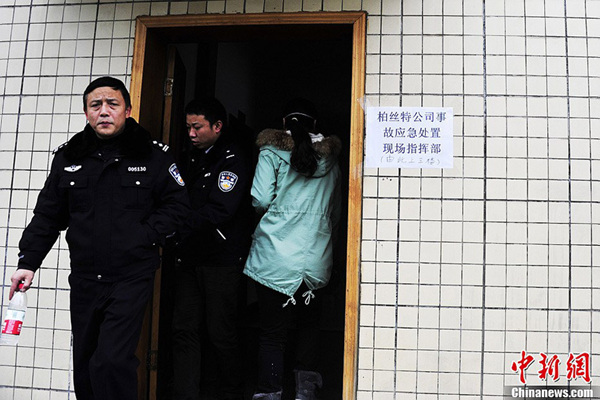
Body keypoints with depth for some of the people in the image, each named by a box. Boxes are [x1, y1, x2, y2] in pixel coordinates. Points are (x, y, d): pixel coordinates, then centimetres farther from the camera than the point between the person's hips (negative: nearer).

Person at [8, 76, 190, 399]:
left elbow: (177, 205, 2)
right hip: (84, 279, 4)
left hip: (132, 278, -4)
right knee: (84, 365, 16)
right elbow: (48, 215, 12)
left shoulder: (153, 155, -2)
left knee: (111, 362, -14)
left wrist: (146, 237, -10)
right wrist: (28, 261, 5)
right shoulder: (67, 157, 8)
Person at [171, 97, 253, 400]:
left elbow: (219, 211, -20)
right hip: (191, 259, 7)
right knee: (184, 329, 6)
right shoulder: (195, 157, 16)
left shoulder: (233, 159, -10)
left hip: (223, 261, -7)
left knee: (222, 333, 2)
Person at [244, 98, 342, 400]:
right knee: (309, 323, 19)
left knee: (272, 331, 3)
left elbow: (261, 200, -9)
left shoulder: (272, 153, 1)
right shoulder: (330, 159, 12)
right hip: (316, 258, 3)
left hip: (274, 258, -3)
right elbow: (336, 211, 16)